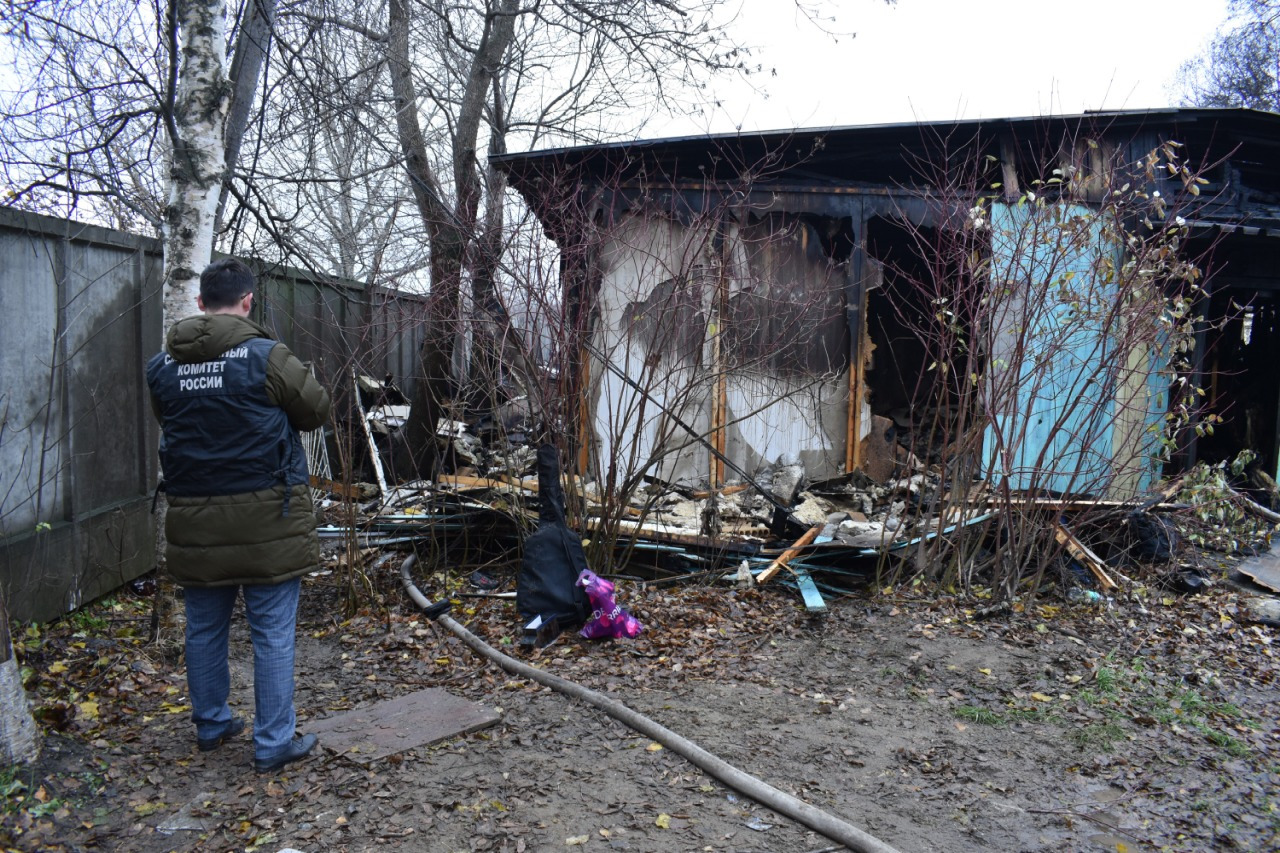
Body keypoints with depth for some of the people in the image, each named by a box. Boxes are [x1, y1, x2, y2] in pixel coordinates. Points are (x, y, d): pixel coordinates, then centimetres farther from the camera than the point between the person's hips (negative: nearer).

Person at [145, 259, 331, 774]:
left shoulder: (162, 366, 2)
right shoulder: (266, 357, -12)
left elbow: (168, 423, 12)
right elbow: (317, 409, -1)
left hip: (195, 522, 5)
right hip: (266, 518, -5)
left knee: (204, 629, 19)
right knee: (273, 635, 4)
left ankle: (211, 725, 36)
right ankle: (273, 744, 11)